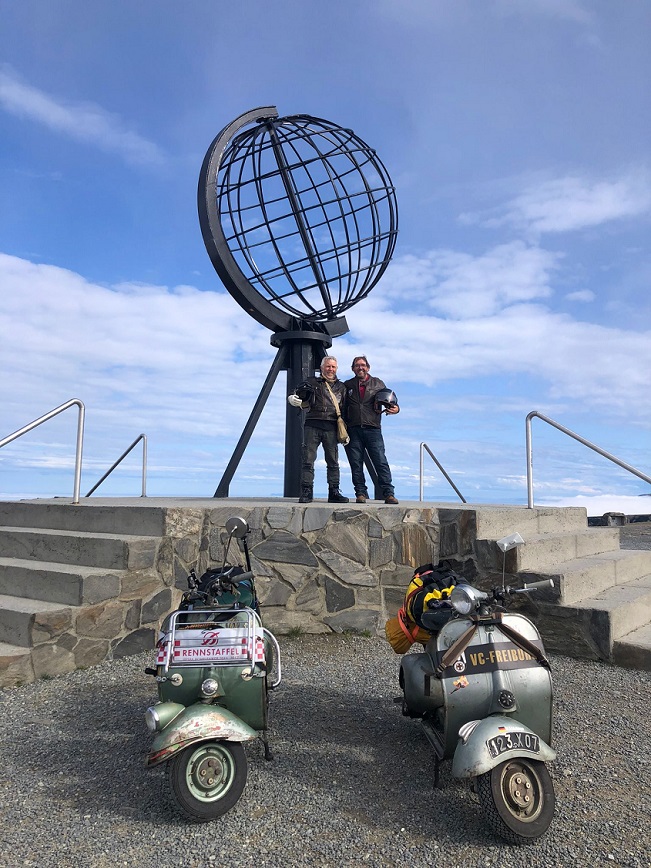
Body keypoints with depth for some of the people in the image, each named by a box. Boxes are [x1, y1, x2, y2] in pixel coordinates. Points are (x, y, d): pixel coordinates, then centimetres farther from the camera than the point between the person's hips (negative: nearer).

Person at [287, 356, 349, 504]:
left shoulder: (341, 387, 18)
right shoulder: (312, 382, 13)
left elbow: (344, 410, 18)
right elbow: (302, 401, 9)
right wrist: (294, 399, -15)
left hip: (331, 427, 2)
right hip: (312, 425, -2)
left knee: (333, 462, 2)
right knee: (308, 460, -6)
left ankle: (334, 492, 8)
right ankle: (306, 492, -4)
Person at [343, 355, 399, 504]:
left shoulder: (377, 383, 15)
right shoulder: (347, 385, 15)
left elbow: (388, 401, 16)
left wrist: (394, 408, -6)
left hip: (372, 429, -1)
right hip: (353, 430, 1)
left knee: (381, 462, -7)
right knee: (356, 464, 1)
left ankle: (389, 494, -5)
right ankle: (361, 493, 9)